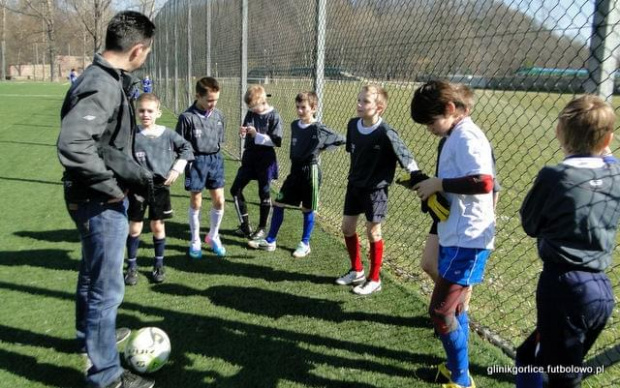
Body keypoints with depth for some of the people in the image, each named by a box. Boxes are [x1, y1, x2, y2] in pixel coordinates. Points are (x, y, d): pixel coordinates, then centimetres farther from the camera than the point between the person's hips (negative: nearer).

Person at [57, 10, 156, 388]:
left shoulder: (106, 79, 6)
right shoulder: (104, 86, -24)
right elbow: (72, 143, -36)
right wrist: (113, 187, -25)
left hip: (98, 200, 10)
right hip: (101, 204, -10)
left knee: (93, 275, 27)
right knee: (107, 289, 2)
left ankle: (90, 334, 49)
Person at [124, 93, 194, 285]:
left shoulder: (167, 134, -3)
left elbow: (186, 148, 6)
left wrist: (177, 168, -4)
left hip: (160, 187, 1)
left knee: (158, 226, 11)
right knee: (135, 227, 7)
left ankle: (159, 264, 26)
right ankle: (132, 266, 22)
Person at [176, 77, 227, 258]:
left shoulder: (219, 115, 2)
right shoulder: (187, 117, -13)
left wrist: (216, 156, 11)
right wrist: (187, 161, -11)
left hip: (215, 159, 4)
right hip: (196, 161, -4)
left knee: (219, 201, 5)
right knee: (195, 203, 7)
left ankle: (213, 236, 26)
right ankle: (195, 241, 23)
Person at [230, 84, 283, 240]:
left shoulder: (273, 116, -12)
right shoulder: (250, 113, 5)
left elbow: (277, 141, -16)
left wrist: (257, 135, -21)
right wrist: (242, 132, -7)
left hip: (265, 160, -6)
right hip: (249, 158, 6)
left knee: (264, 194, 5)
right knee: (235, 189, 6)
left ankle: (262, 228, 19)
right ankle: (245, 225, 18)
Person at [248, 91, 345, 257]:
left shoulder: (319, 130, -13)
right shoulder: (294, 125, 5)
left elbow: (341, 139, -5)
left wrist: (322, 148, -2)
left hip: (310, 171, -6)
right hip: (295, 170, 6)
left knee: (307, 209, 6)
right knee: (278, 204, 5)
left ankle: (305, 244, 21)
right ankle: (270, 241, 16)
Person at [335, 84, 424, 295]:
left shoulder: (386, 133, -23)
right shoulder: (353, 125, -4)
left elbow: (406, 158, -20)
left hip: (375, 189, -6)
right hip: (355, 185, 7)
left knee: (373, 233, 4)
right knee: (347, 228, 13)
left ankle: (374, 279, 22)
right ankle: (357, 270, 34)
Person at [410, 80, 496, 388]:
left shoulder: (465, 136, -17)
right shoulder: (456, 137, 14)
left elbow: (483, 182, -30)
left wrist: (439, 183, -20)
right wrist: (435, 189, 1)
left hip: (467, 240, -11)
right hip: (457, 237, 11)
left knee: (440, 311, -4)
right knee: (454, 306, 20)